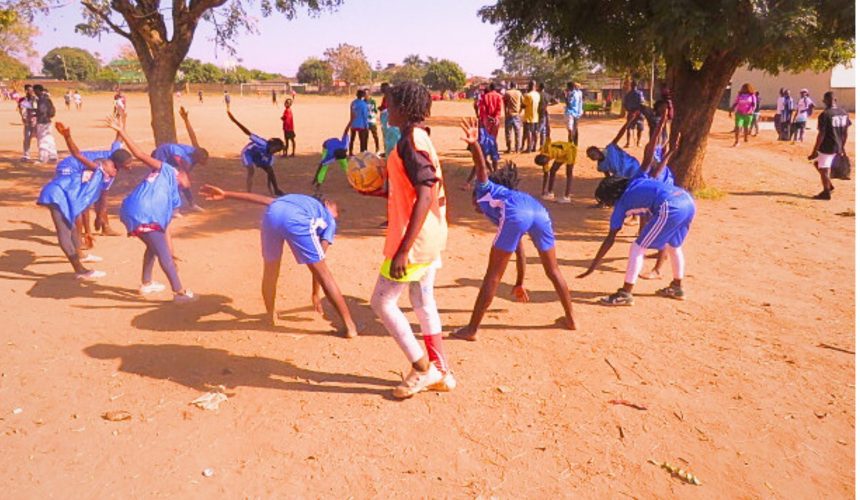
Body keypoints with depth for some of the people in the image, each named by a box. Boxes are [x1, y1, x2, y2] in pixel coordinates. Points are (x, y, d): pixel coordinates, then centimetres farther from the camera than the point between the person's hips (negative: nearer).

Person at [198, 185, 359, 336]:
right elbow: (318, 260, 23)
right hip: (296, 219, -3)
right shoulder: (330, 221, 33)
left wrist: (226, 195, 25)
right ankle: (349, 326, 8)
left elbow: (263, 199, 30)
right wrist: (315, 293, 28)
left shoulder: (301, 201, 44)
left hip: (273, 212, 4)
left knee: (270, 270, 24)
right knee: (323, 272, 7)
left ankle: (270, 315, 41)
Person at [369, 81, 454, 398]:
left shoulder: (410, 142, -18)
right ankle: (440, 372, 24)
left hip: (414, 240, -10)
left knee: (382, 302, 1)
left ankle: (423, 368, 8)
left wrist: (402, 250, -27)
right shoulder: (419, 138, 13)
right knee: (423, 302, 16)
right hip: (430, 236, 10)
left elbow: (425, 197, -26)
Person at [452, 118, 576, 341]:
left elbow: (482, 166, 9)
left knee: (492, 275, 3)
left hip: (516, 215, -6)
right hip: (540, 212, 6)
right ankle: (570, 319, 37)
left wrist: (474, 144, -14)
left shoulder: (484, 189, 33)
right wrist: (519, 283, 52)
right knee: (553, 270, 26)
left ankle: (472, 329, 9)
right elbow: (519, 249, 45)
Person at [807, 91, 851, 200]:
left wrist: (814, 151, -13)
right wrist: (842, 147, 22)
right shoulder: (843, 113, 5)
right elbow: (845, 133, 11)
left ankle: (826, 193, 14)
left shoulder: (825, 114, -17)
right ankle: (829, 185, 23)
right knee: (818, 163, 25)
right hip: (837, 147, 8)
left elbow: (821, 134, -18)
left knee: (823, 170, 5)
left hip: (826, 147, -8)